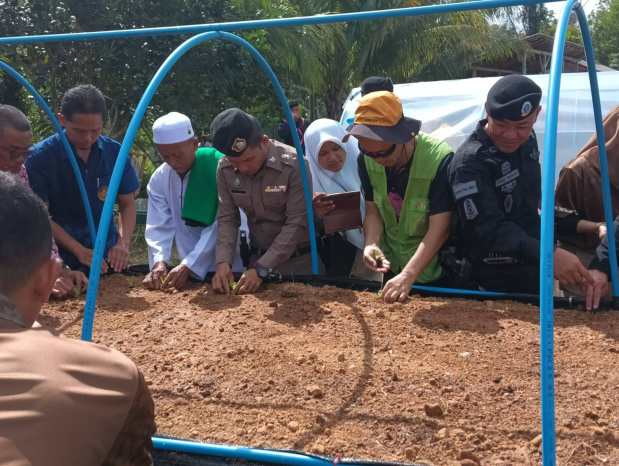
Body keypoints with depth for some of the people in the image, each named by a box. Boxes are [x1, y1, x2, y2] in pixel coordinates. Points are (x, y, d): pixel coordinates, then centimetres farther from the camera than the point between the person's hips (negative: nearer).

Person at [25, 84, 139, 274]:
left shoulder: (115, 152, -4)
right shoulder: (40, 157, -12)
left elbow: (127, 203, 2)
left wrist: (123, 243, -15)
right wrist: (79, 250, -19)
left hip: (107, 254, 2)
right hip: (61, 258, -2)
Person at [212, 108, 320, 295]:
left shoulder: (293, 164, -23)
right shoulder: (225, 169, -9)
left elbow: (296, 224, -22)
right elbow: (227, 219, -3)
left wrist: (261, 269, -25)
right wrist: (223, 262, -18)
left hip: (299, 258, -3)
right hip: (258, 256, 4)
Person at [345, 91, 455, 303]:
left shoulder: (439, 160, -27)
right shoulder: (366, 160, -10)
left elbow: (439, 229, -29)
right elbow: (373, 211, -2)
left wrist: (407, 276, -38)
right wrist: (372, 244, -23)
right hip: (392, 265, 5)